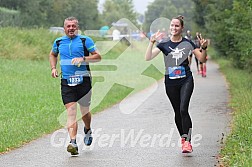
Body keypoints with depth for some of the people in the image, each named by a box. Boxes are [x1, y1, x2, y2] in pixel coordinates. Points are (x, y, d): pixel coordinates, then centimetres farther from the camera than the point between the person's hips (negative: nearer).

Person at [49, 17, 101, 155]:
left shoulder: (85, 40, 1)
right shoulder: (58, 42, 11)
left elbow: (98, 56, -2)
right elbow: (52, 55, 31)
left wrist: (83, 59, -16)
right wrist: (53, 68, 14)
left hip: (83, 80, -1)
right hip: (66, 82, 1)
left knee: (85, 111, 11)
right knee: (71, 112, -12)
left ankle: (88, 130, 43)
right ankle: (73, 143, -20)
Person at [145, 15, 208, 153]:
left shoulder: (187, 43, 3)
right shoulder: (164, 44, 3)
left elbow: (202, 59, 5)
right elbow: (148, 58, -7)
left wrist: (204, 48, -13)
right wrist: (151, 42, -20)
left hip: (186, 80, -2)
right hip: (170, 82, 2)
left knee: (183, 109, -18)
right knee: (177, 112, 7)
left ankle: (187, 141, -15)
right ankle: (183, 138, 24)